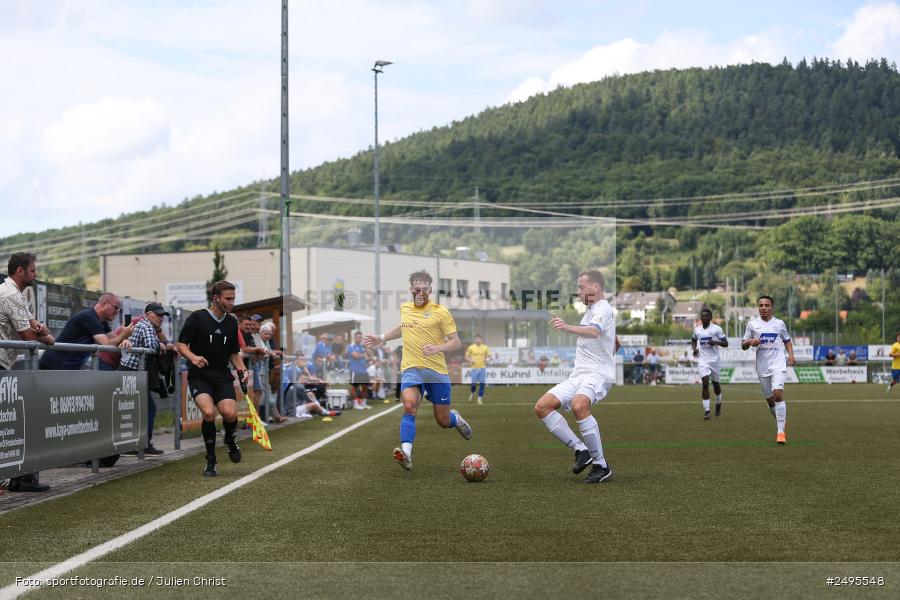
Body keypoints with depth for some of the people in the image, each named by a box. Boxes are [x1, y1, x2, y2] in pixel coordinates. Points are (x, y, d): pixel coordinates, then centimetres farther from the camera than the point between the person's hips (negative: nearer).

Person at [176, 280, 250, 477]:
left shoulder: (232, 322, 11)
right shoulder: (196, 318, -3)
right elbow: (181, 344, -3)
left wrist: (242, 370, 4)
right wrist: (193, 357, -22)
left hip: (222, 376, 3)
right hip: (199, 376, -3)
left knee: (229, 413, -21)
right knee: (209, 412, -27)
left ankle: (230, 438, 17)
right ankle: (211, 461, -8)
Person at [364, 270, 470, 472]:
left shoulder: (440, 312, -5)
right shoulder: (405, 308, 10)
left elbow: (456, 342, -5)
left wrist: (437, 348, -22)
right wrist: (382, 338, 30)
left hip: (437, 371, -2)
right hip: (411, 369, 2)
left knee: (443, 421, 7)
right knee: (409, 406, -27)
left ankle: (455, 418, 44)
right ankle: (406, 453, -38)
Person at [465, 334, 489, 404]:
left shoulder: (485, 348, 3)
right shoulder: (471, 347, 1)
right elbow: (466, 356, 7)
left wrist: (486, 360, -10)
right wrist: (470, 360, -12)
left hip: (482, 368, 1)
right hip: (474, 368, -1)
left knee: (482, 384, -4)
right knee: (474, 384, -4)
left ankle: (480, 398, 5)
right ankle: (472, 393, 28)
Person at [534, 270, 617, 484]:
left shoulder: (603, 308, -8)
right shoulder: (590, 311, 23)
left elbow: (594, 332, -32)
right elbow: (615, 343, 36)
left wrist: (567, 327, -48)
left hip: (597, 375, -10)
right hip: (578, 376, 10)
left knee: (578, 406, -38)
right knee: (542, 407, -6)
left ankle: (601, 465, -27)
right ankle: (581, 450, -3)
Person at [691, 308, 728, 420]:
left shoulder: (716, 329, -5)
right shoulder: (697, 329, 6)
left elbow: (725, 343, -4)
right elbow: (693, 340, 26)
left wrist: (716, 342, -23)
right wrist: (694, 348, 6)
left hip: (714, 359, -1)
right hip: (702, 360, 1)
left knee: (715, 383, 12)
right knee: (705, 382, -13)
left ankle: (718, 403, 41)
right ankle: (706, 410, -12)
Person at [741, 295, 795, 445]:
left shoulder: (779, 323, 6)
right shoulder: (752, 324, 5)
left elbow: (787, 340, 21)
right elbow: (743, 345, 8)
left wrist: (790, 354, 4)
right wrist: (750, 342, -14)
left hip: (778, 365, -2)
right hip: (762, 367, 2)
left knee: (778, 394, -20)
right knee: (769, 399, 9)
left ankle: (781, 432, -19)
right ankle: (782, 422, 36)